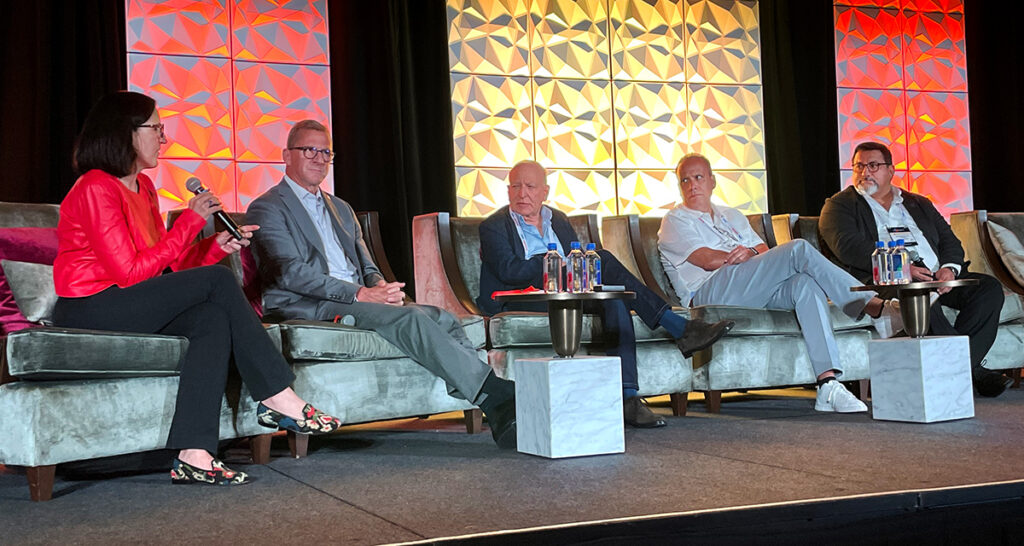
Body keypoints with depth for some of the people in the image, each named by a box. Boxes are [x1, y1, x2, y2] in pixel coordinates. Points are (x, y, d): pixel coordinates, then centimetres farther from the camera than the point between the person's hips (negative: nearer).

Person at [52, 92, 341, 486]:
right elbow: (130, 272, -19)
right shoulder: (96, 188, -13)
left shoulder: (142, 187, 15)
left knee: (213, 318, -20)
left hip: (129, 309, 8)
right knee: (217, 280, -18)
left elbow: (165, 266, 11)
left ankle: (194, 454, -29)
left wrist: (217, 245, -4)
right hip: (90, 310, -8)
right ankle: (279, 398, -15)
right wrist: (190, 222, -15)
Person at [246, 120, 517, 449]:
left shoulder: (341, 209, 27)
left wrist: (381, 287, -4)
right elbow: (289, 273, -11)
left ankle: (503, 422, -28)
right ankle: (495, 395, -29)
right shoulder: (267, 209, 3)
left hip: (360, 299, 7)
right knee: (410, 319, -29)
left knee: (442, 318, -17)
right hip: (309, 308, -7)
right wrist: (360, 294, -18)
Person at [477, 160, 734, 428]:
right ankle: (681, 329, -26)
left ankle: (627, 397, -39)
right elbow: (508, 270, -10)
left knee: (614, 300, -29)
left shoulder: (558, 220, 25)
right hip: (520, 301, -6)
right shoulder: (494, 226, 7)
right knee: (603, 259, -25)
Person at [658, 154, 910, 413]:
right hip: (712, 292, -6)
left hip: (757, 292, 6)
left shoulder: (732, 216, 33)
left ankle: (828, 384, -41)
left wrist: (749, 253, -8)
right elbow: (708, 260, -3)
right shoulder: (675, 221, 15)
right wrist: (754, 255, -2)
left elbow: (763, 250, 17)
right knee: (799, 249, -23)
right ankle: (877, 307, -25)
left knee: (806, 283, -29)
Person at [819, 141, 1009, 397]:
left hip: (936, 277, 6)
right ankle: (970, 369, -34)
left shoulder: (918, 203, 28)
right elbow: (848, 246, -7)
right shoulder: (839, 206, 12)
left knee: (989, 287, -17)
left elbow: (949, 240, 19)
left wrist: (949, 268, -5)